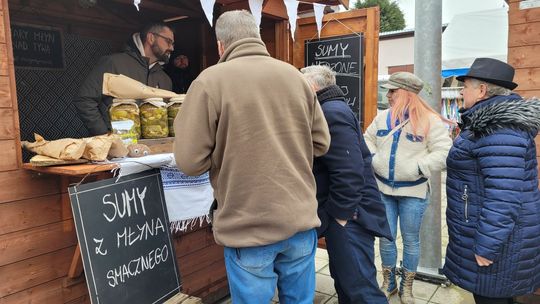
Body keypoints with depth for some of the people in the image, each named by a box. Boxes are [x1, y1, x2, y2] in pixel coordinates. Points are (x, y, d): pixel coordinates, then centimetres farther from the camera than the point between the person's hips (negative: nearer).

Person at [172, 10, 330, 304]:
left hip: (249, 227, -4)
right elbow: (320, 142, 9)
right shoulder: (295, 76, 3)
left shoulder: (210, 80, -10)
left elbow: (189, 161, -11)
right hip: (301, 220, 4)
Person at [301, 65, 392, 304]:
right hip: (340, 212, 10)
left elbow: (349, 173, -26)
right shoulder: (330, 110, 15)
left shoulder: (332, 113, -18)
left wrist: (341, 216, -19)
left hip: (348, 215, -10)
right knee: (343, 279, 20)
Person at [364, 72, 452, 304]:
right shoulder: (382, 117, 4)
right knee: (386, 237, 11)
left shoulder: (430, 120, -10)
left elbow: (444, 153, -12)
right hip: (383, 189, 4)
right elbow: (367, 139, 16)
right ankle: (388, 283, 30)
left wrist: (417, 168, -20)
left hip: (413, 192, -3)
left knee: (410, 239, 10)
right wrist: (374, 159, -1)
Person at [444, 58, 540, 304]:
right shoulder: (492, 123, 10)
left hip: (496, 235, -10)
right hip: (489, 229, 10)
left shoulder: (499, 131, -24)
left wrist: (486, 247, -24)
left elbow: (503, 196, -29)